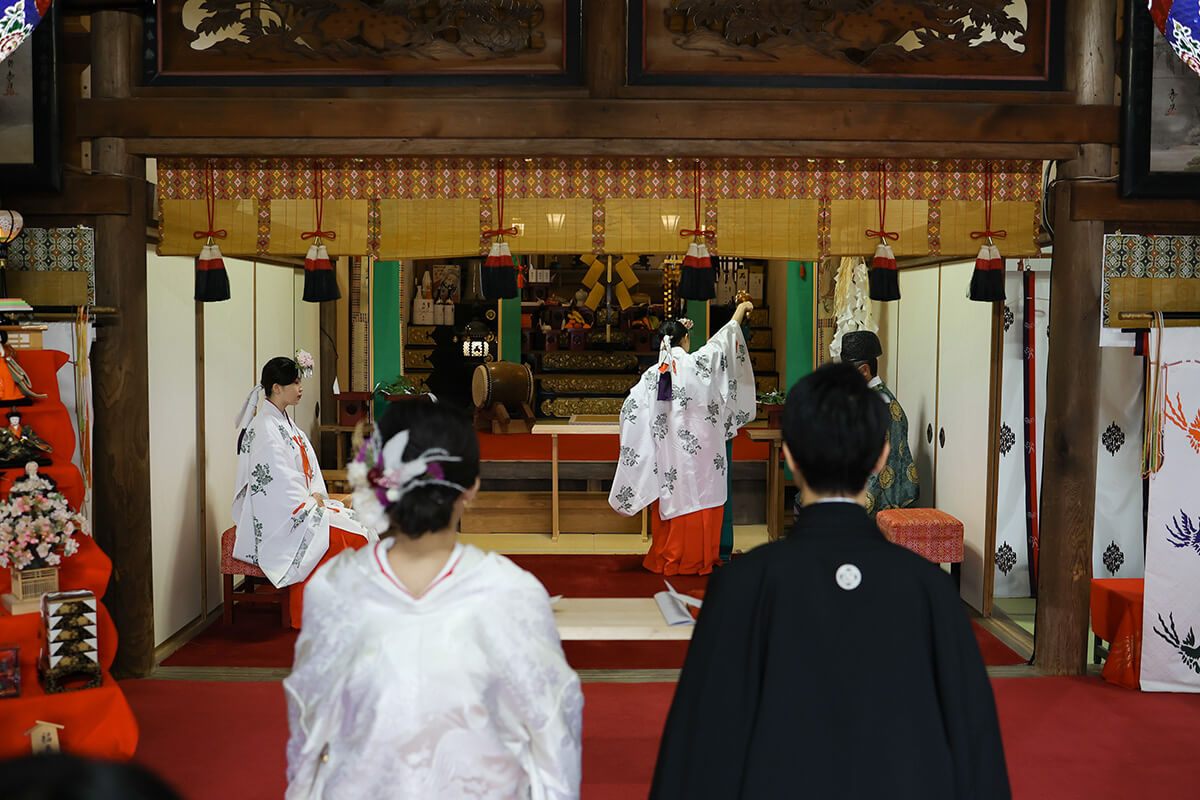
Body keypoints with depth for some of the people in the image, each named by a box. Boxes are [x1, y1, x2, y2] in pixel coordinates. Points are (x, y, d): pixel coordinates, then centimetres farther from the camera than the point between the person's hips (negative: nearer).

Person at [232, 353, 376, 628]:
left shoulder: (285, 422, 15)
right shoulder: (265, 427, -15)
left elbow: (308, 469, 16)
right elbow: (277, 480, -19)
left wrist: (316, 496, 0)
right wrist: (310, 502, -11)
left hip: (300, 505, 9)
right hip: (276, 519, -9)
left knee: (356, 521, -6)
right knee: (344, 536, -20)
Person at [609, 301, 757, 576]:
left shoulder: (653, 375, -1)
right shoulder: (697, 363, -9)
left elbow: (630, 408, -1)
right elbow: (722, 339, 5)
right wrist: (741, 309, 19)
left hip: (668, 448, 3)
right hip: (699, 448, -3)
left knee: (672, 499, 10)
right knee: (699, 499, 5)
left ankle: (667, 559, 17)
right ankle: (695, 561, 11)